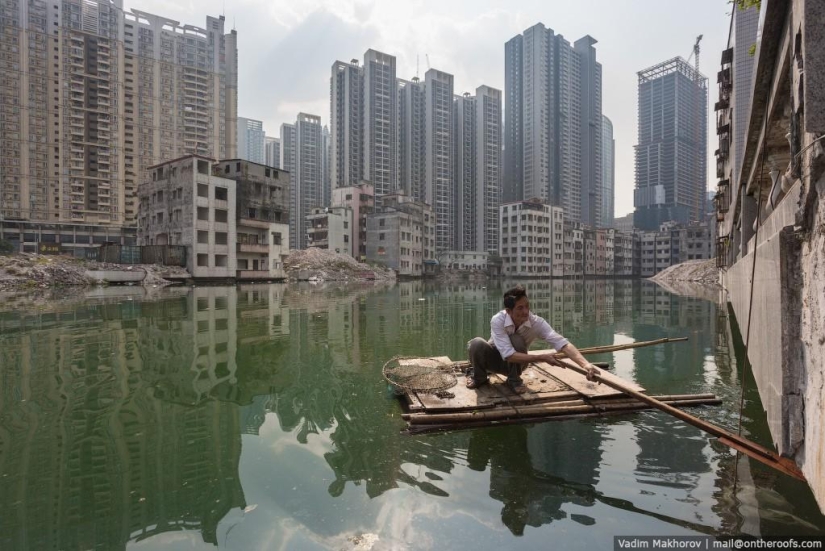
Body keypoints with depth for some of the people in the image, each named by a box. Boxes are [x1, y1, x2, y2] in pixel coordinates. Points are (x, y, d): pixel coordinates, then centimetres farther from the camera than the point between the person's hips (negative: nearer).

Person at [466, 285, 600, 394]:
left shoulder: (536, 322, -28)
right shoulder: (497, 321, -34)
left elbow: (561, 343, -36)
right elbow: (508, 355, -39)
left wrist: (585, 364, -51)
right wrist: (541, 358, -41)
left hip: (516, 361, 1)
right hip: (495, 357, -1)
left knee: (516, 341, -34)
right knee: (477, 343, -35)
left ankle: (514, 380, -7)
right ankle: (478, 377, -2)